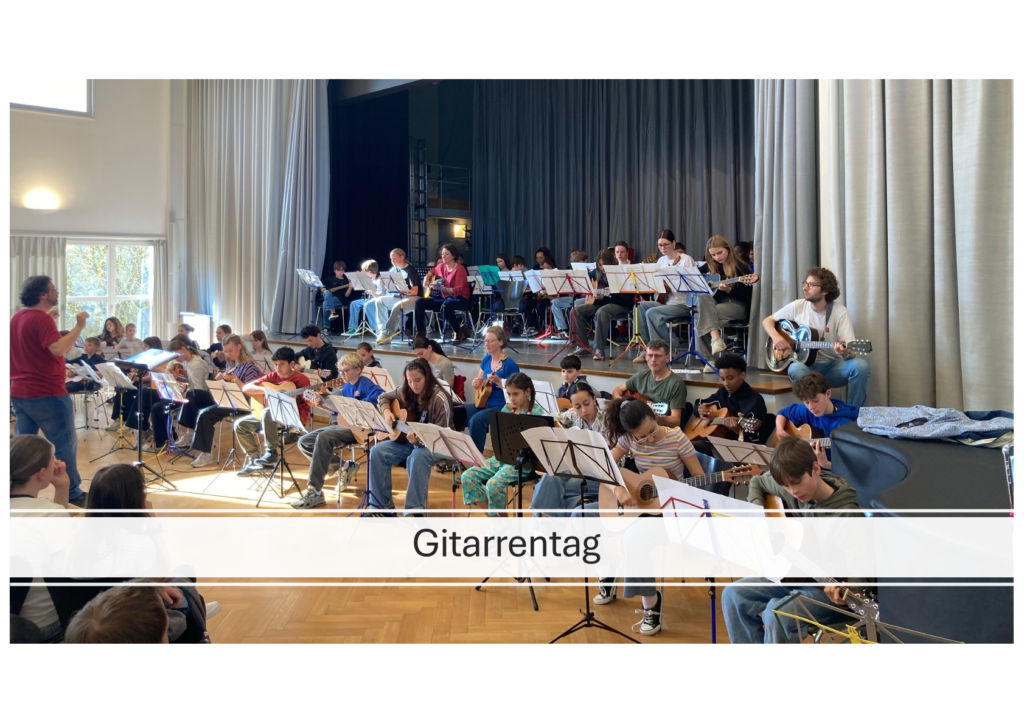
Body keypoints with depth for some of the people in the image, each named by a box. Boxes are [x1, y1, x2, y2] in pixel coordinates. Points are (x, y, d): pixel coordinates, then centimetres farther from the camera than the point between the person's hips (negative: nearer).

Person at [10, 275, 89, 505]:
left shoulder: (17, 318, 11)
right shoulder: (41, 319, -17)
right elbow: (58, 348, -30)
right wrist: (79, 326, -25)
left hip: (18, 392, 9)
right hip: (46, 393, -9)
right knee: (65, 444, 0)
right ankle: (72, 492, 6)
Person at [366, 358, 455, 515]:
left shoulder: (439, 398, -17)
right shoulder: (405, 392, 1)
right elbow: (383, 397, 19)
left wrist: (419, 440, -35)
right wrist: (386, 411, -3)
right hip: (407, 440, 6)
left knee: (417, 457, -39)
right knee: (377, 452, -18)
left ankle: (415, 511, -31)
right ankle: (382, 506, -10)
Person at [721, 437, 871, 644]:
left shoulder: (846, 516, -25)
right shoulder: (790, 490, -6)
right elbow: (757, 483, 13)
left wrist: (845, 590, -47)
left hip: (828, 589, -7)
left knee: (777, 615, -29)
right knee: (733, 595, -5)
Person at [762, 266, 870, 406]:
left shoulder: (840, 312, -9)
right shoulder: (797, 306, -1)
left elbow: (852, 351, -15)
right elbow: (767, 320, 9)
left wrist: (845, 352, -40)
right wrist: (776, 336, -12)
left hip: (833, 366, 0)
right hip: (806, 364, 0)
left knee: (860, 366, -31)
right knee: (795, 368, -36)